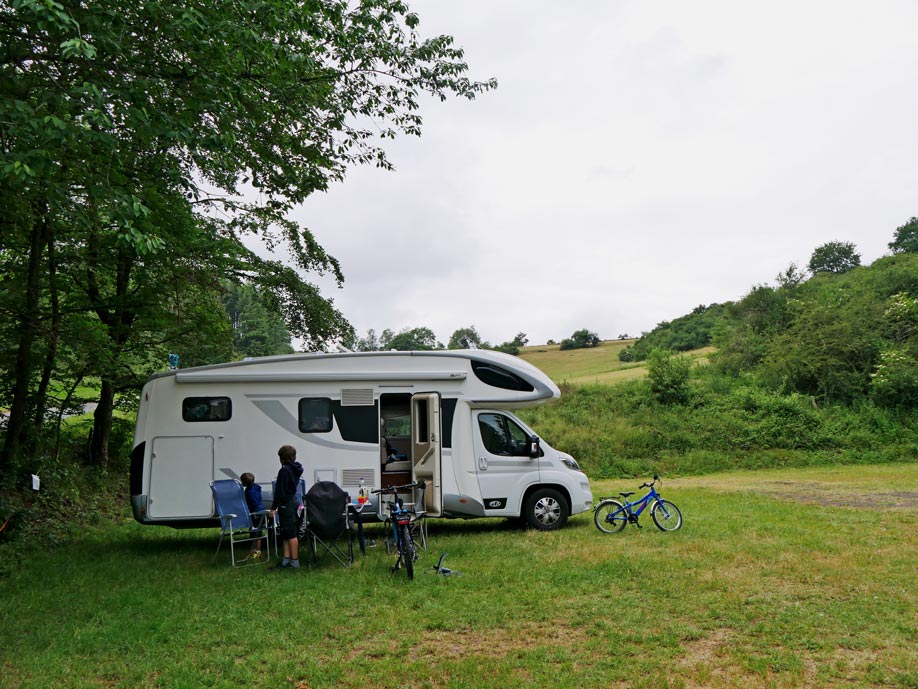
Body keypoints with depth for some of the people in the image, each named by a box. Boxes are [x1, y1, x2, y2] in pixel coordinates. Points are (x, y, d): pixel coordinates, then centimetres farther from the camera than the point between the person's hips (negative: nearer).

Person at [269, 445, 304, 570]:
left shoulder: (284, 471, -17)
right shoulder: (296, 469, 10)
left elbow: (280, 491, -18)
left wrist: (273, 507, -14)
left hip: (286, 504, -9)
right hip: (293, 501, 9)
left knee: (290, 534, -4)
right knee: (286, 534, 14)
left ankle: (294, 561, 0)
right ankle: (286, 560, 18)